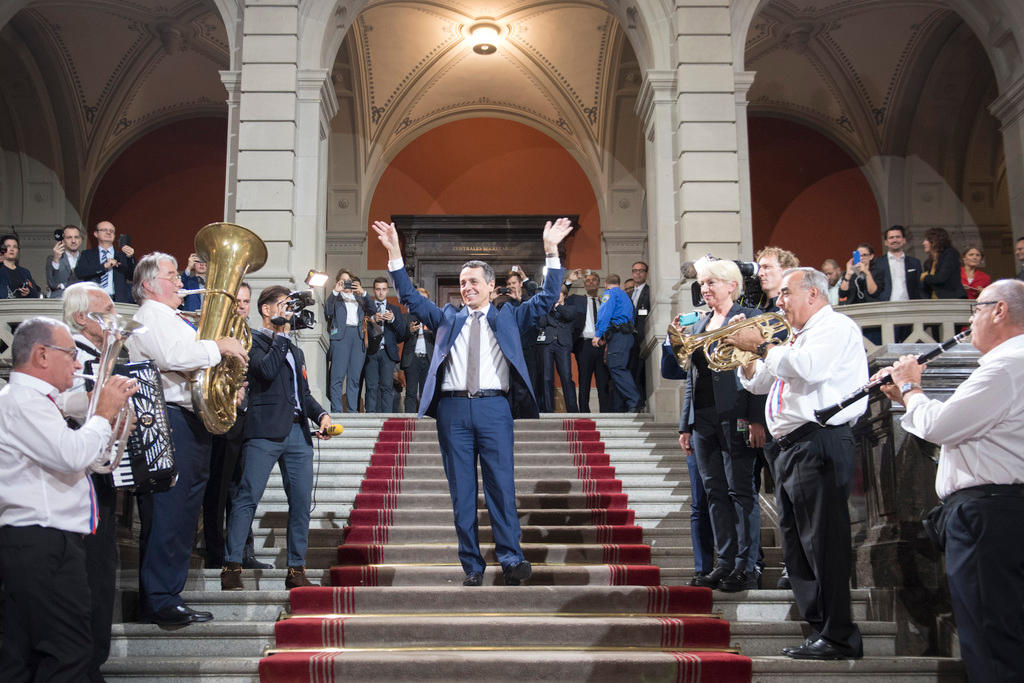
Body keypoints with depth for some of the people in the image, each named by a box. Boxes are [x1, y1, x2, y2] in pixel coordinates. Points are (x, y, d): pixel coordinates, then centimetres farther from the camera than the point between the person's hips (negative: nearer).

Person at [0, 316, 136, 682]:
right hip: (42, 544, -11)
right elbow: (74, 454, -26)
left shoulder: (31, 400, 22)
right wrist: (104, 413, -10)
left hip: (42, 544, 11)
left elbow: (90, 459, 26)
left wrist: (112, 412, 18)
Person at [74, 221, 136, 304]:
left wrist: (130, 258, -13)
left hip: (119, 301, 0)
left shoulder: (122, 255, 15)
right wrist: (104, 266, -8)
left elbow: (133, 277, 4)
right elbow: (78, 272, 0)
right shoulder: (87, 255, 17)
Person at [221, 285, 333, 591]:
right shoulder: (253, 341, 2)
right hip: (266, 431, -7)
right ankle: (231, 566, -5)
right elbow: (267, 370, -16)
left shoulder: (296, 351, 27)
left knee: (302, 502, 3)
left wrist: (321, 414, 8)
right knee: (246, 498, -9)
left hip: (298, 432, 7)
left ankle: (296, 569, 9)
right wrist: (282, 334, -9)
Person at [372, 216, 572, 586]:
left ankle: (511, 559, -2)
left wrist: (551, 252, -2)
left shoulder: (508, 317, 15)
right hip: (453, 408, 2)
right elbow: (410, 297, 14)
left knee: (502, 486, -6)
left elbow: (547, 298, 7)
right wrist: (395, 254, 3)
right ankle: (472, 566, 8)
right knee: (462, 491, 3)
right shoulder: (448, 318, 18)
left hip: (494, 407, -2)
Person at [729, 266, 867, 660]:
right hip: (791, 447, 10)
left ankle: (840, 639, -4)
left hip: (819, 445, -10)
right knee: (797, 547, 12)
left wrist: (762, 346, -13)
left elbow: (807, 368, -24)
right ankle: (819, 630, 19)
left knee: (823, 543, -10)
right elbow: (757, 384, 27)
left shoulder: (836, 328, -4)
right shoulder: (798, 337, 24)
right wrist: (747, 355, 9)